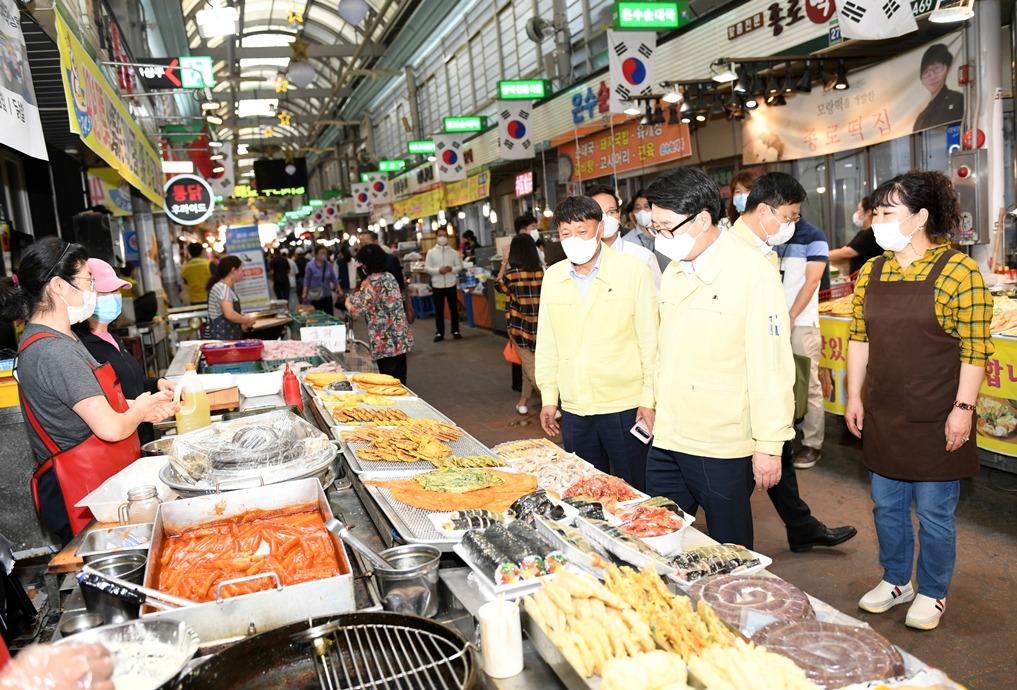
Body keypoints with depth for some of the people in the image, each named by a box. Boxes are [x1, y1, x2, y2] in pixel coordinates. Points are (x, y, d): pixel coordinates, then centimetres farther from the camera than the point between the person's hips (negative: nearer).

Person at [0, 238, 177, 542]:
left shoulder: (60, 340, 10)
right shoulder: (54, 352, -23)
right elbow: (110, 428, -26)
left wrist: (141, 406, 1)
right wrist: (139, 411, -6)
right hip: (84, 493, -10)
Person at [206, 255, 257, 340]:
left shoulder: (227, 288, 16)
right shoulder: (223, 287, -13)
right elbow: (230, 314, -25)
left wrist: (243, 317, 12)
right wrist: (247, 320, -10)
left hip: (231, 336, 10)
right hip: (223, 337, -10)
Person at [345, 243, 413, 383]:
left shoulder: (369, 283, -14)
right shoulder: (390, 276, 8)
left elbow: (358, 311, -17)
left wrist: (348, 303, 4)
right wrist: (355, 298, 22)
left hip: (385, 341, -7)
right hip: (401, 337, 7)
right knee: (399, 379, 14)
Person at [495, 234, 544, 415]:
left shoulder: (511, 274, -13)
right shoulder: (540, 272, -3)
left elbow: (499, 286, 7)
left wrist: (504, 263, 16)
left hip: (518, 324, -4)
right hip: (537, 324, 4)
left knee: (530, 366, 0)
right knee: (528, 362, 19)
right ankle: (523, 401, 27)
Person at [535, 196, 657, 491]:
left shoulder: (633, 271, -5)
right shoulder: (552, 277, 6)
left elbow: (650, 340, -4)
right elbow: (547, 343, 12)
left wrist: (650, 400, -6)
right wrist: (549, 397, 10)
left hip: (625, 406, -3)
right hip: (573, 410, 4)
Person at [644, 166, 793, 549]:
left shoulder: (753, 273, -13)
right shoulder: (673, 271, 9)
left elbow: (771, 366, -14)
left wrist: (769, 445, -13)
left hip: (721, 449, -6)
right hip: (666, 441, 7)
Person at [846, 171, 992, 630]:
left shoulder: (959, 272, -12)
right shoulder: (870, 273, 5)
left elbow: (975, 350, -12)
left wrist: (963, 409, -15)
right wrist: (854, 398, 6)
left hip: (935, 424, -5)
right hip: (882, 418, 5)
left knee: (934, 513, 9)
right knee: (887, 507, 17)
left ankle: (932, 593, 30)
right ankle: (896, 581, 37)